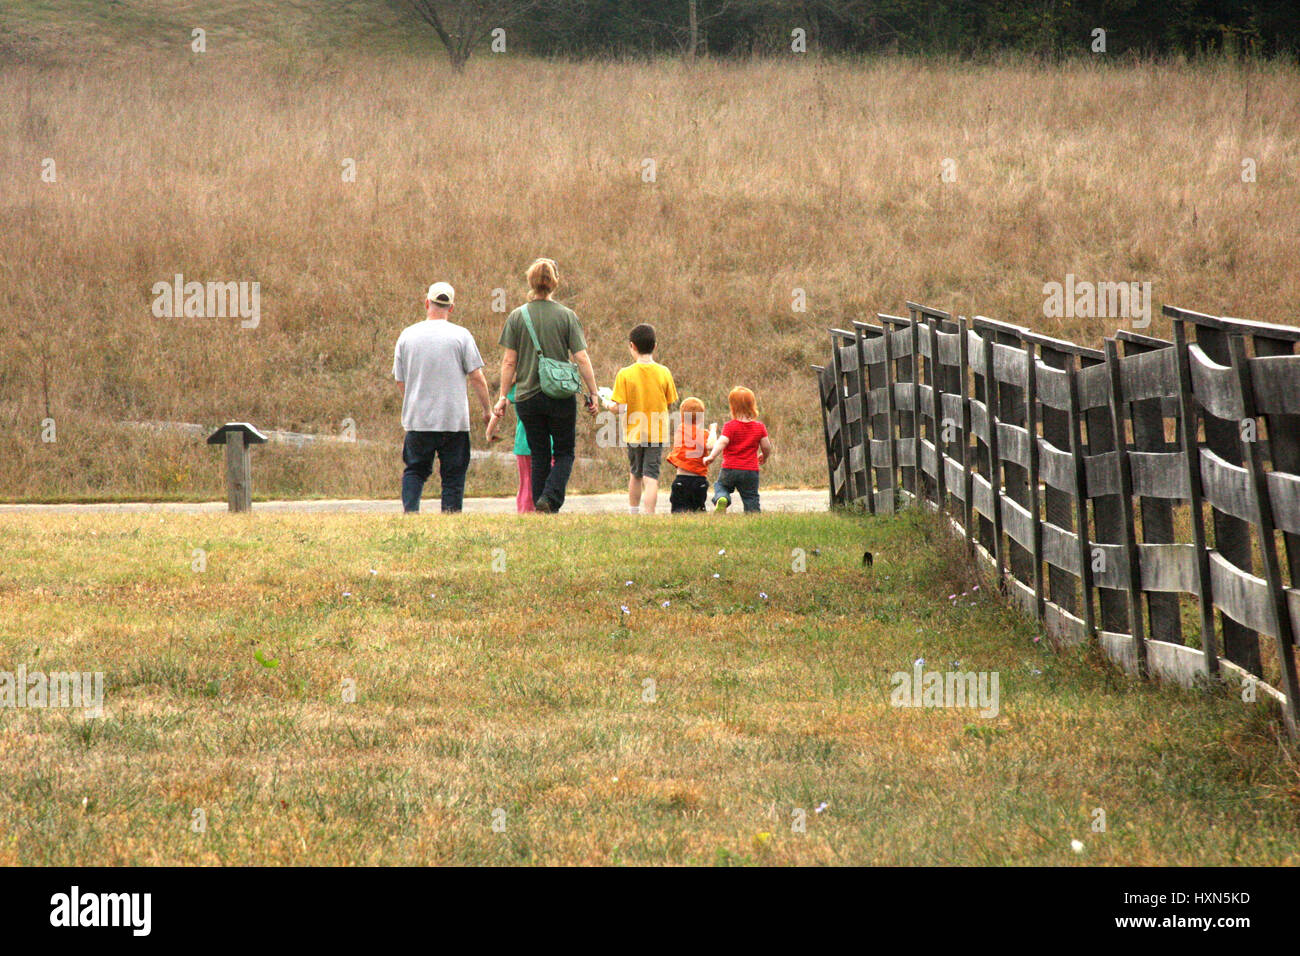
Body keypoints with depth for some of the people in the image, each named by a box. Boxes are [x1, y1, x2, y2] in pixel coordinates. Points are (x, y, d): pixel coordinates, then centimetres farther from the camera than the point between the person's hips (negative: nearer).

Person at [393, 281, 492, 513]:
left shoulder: (407, 335, 3)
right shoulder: (460, 335, -4)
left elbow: (400, 381, 9)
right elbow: (477, 378, -4)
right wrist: (487, 410, 7)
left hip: (417, 419, 2)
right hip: (454, 420, -2)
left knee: (415, 470, 13)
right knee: (453, 475, 6)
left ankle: (410, 509, -7)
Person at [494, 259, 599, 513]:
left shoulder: (517, 316, 0)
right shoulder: (566, 316, -4)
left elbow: (509, 361, 0)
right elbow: (582, 359, -5)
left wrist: (503, 396, 8)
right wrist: (593, 393, 2)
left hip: (527, 396, 2)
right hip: (561, 396, -2)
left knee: (540, 455, 12)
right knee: (564, 453, 9)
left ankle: (540, 508, 9)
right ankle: (550, 498, -13)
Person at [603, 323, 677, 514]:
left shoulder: (625, 374, -11)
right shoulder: (664, 373, -5)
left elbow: (620, 408, -14)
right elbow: (669, 403, 2)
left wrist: (607, 404, 7)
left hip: (634, 433, 0)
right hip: (657, 433, 0)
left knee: (635, 474, 19)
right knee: (651, 476, -4)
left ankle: (633, 514, 30)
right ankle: (648, 515, -17)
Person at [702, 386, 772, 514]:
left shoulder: (730, 426, -6)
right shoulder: (760, 427, 2)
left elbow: (722, 442, -20)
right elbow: (766, 447, 5)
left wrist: (711, 456, -21)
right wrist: (764, 457, 25)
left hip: (730, 469, -2)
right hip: (751, 471, 2)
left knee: (721, 486, 21)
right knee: (751, 498, 9)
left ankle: (721, 499, -10)